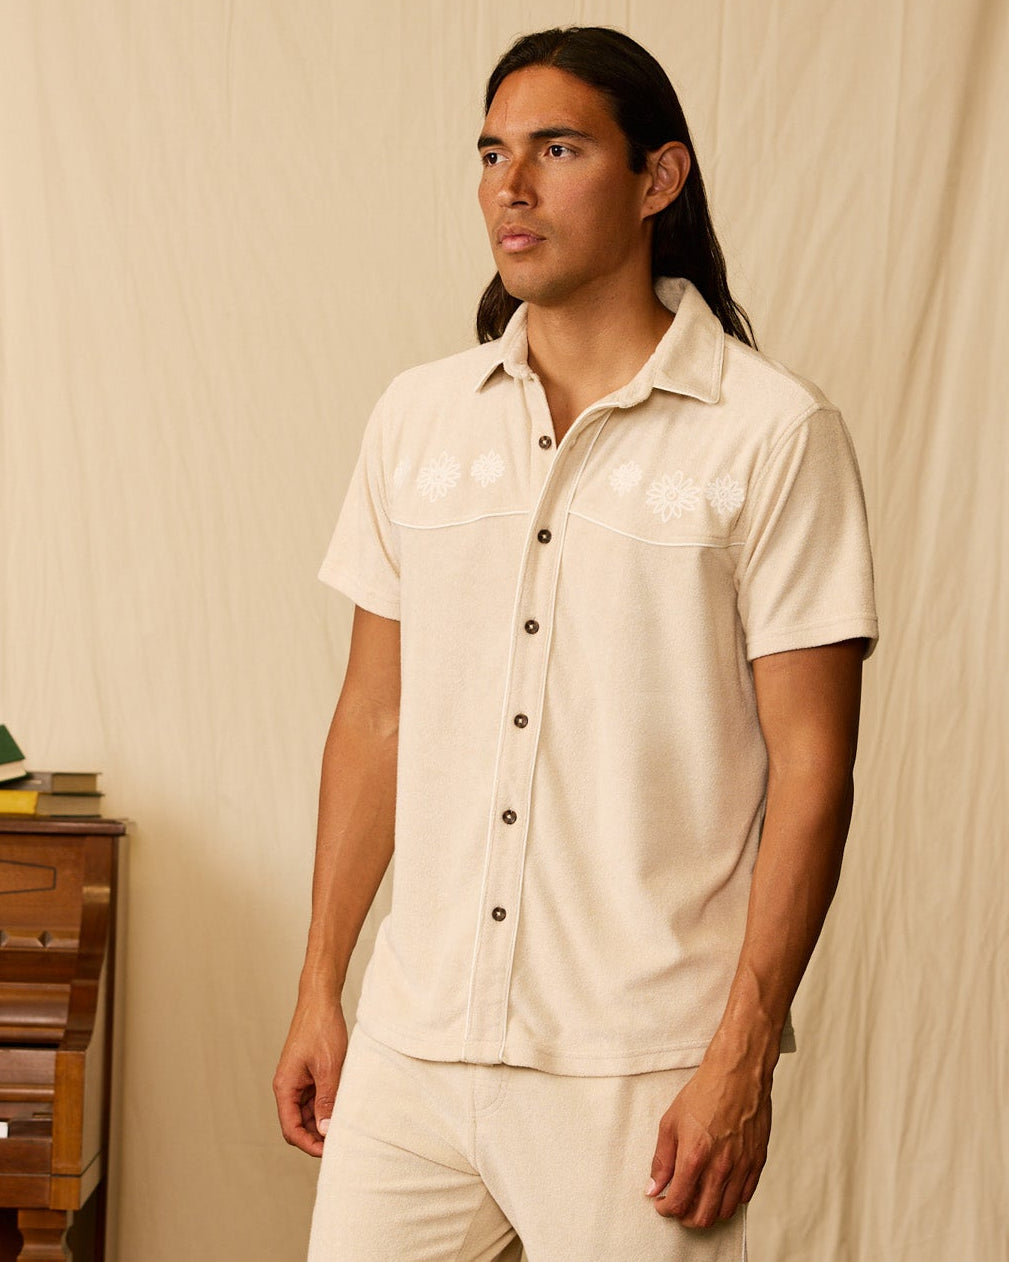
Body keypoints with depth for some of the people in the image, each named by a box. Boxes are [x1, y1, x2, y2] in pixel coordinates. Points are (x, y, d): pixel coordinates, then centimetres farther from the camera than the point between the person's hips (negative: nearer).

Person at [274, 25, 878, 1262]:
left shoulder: (773, 434, -6)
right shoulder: (417, 418, 8)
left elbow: (810, 766, -7)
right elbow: (375, 717, 12)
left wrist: (743, 1061, -11)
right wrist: (318, 989, 11)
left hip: (638, 1068, -4)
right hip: (411, 1043, 4)